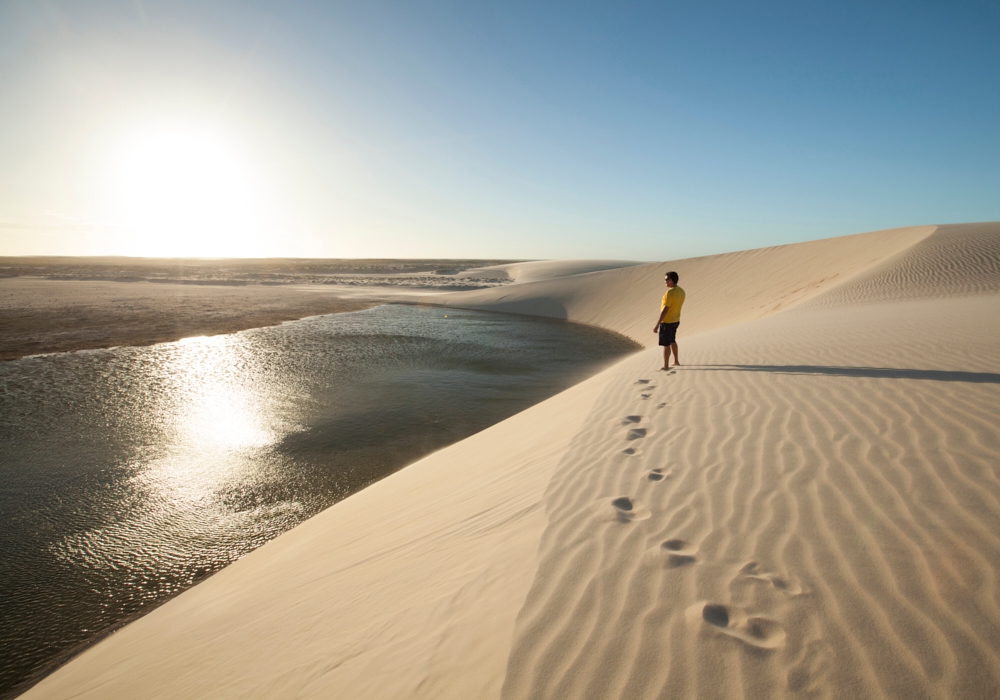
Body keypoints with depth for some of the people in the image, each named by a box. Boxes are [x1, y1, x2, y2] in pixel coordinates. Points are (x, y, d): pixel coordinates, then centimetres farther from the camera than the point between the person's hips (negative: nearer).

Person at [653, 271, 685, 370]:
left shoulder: (670, 293, -24)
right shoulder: (682, 292, 3)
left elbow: (665, 310, -25)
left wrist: (657, 325, -22)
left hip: (667, 322, -9)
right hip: (676, 320, 9)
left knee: (666, 344, 2)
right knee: (672, 341, 24)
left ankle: (666, 366, 10)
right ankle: (676, 361, 35)